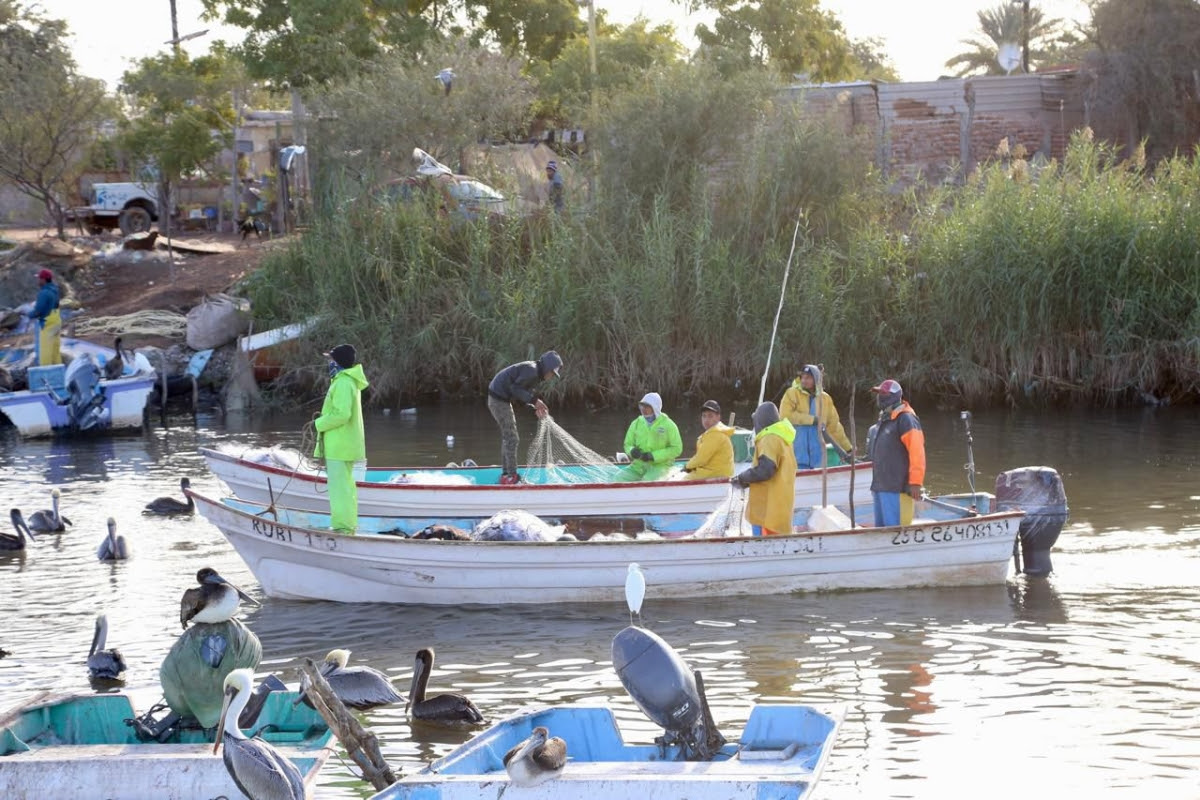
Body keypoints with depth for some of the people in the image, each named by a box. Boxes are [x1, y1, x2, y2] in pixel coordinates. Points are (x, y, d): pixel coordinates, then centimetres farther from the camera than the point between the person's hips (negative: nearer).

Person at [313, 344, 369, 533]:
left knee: (339, 486, -9)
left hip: (338, 446, -11)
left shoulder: (342, 384, -18)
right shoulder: (350, 381, 15)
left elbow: (342, 414, -25)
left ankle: (342, 527, -10)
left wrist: (319, 424, -14)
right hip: (346, 445, 11)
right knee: (345, 485, 17)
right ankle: (349, 524, 25)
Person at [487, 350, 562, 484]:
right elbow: (515, 388, -23)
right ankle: (511, 476, -6)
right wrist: (534, 400, -20)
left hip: (499, 399, 11)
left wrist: (535, 408, 5)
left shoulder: (534, 372, 15)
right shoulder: (531, 370, -17)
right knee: (511, 439, -8)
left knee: (507, 438, 17)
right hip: (499, 401, -11)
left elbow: (520, 393, 16)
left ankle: (505, 474, 24)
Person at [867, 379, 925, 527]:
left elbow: (917, 452, -19)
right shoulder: (883, 419, 19)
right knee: (881, 527, 13)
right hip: (880, 486, 10)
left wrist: (915, 483, -22)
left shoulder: (905, 419, -12)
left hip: (896, 489, -10)